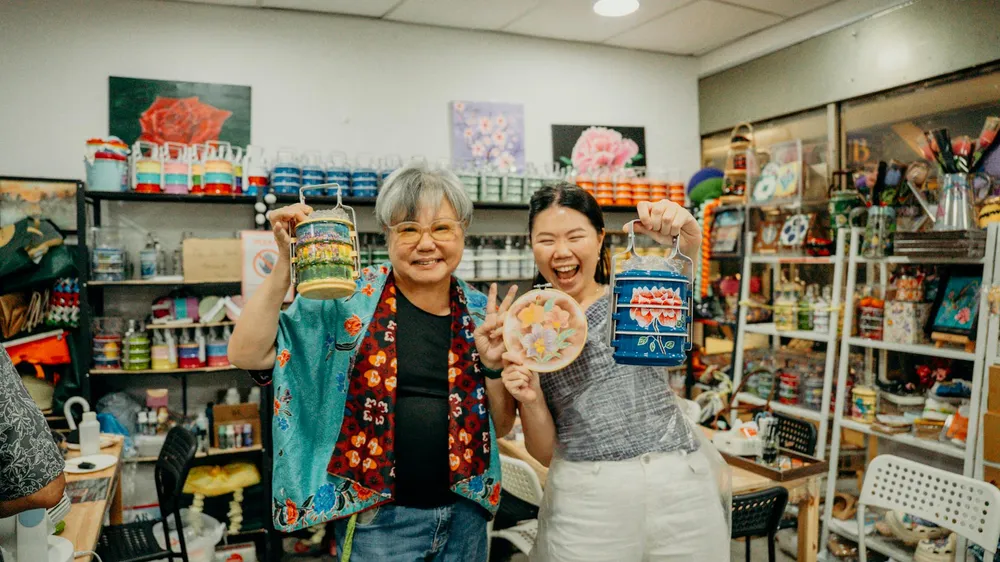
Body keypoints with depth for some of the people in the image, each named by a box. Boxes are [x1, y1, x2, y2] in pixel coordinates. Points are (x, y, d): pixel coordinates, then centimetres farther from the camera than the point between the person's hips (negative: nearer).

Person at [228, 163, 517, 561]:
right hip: (378, 518, -3)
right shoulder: (350, 298, -9)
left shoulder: (482, 312, 0)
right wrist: (286, 263, -24)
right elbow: (246, 354, -16)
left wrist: (492, 364, -14)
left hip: (464, 512, 4)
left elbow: (502, 427, 4)